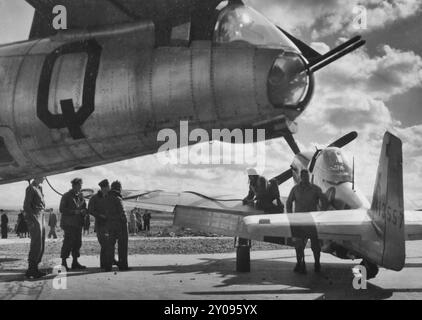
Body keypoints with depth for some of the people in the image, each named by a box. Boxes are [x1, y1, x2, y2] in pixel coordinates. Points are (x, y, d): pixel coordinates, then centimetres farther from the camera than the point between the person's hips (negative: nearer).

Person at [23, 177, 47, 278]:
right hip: (34, 218, -9)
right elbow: (26, 206, -14)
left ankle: (34, 268, 17)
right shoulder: (31, 188, -10)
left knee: (41, 245, 11)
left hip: (41, 217, 9)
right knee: (36, 245, -9)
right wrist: (31, 221, -19)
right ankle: (31, 270, -4)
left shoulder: (39, 188, 17)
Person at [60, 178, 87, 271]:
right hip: (69, 224, -7)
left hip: (78, 224, 7)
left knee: (78, 242, 5)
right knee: (68, 242, -10)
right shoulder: (66, 196, -3)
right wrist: (74, 211, -18)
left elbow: (84, 207, 24)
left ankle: (75, 262, 13)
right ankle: (63, 262, -4)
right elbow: (62, 209, -10)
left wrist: (84, 211, 0)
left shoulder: (80, 196, 16)